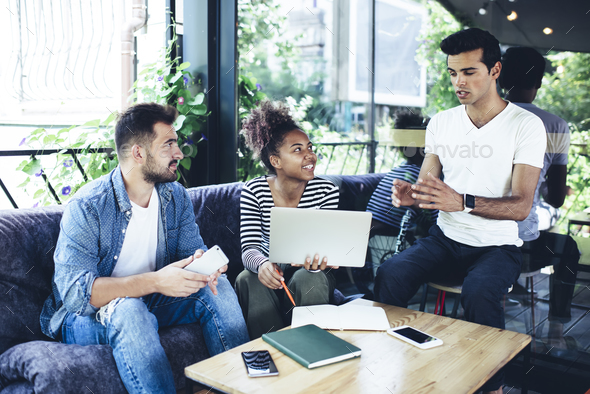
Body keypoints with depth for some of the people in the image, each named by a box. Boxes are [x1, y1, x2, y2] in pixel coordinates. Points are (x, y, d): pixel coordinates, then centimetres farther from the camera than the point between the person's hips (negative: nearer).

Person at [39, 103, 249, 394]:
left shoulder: (176, 197, 0)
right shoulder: (87, 207, -21)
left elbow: (193, 250, 3)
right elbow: (74, 291, -27)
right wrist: (154, 281, -39)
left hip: (150, 303, 6)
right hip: (86, 317, -5)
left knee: (218, 285, -17)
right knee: (128, 308, -38)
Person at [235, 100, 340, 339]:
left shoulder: (326, 191, -8)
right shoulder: (253, 192, -9)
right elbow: (249, 248, -15)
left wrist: (317, 259, -37)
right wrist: (262, 264, -40)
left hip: (308, 273, 0)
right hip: (271, 272, 0)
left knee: (310, 279, -33)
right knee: (249, 280, -32)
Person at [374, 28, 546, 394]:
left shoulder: (526, 125, -6)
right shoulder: (441, 123, 8)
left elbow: (521, 206, -15)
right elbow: (427, 186, 9)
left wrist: (462, 202, -32)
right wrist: (408, 194, -17)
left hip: (498, 244, -3)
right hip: (445, 238, 4)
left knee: (479, 291, -35)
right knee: (390, 274, -25)